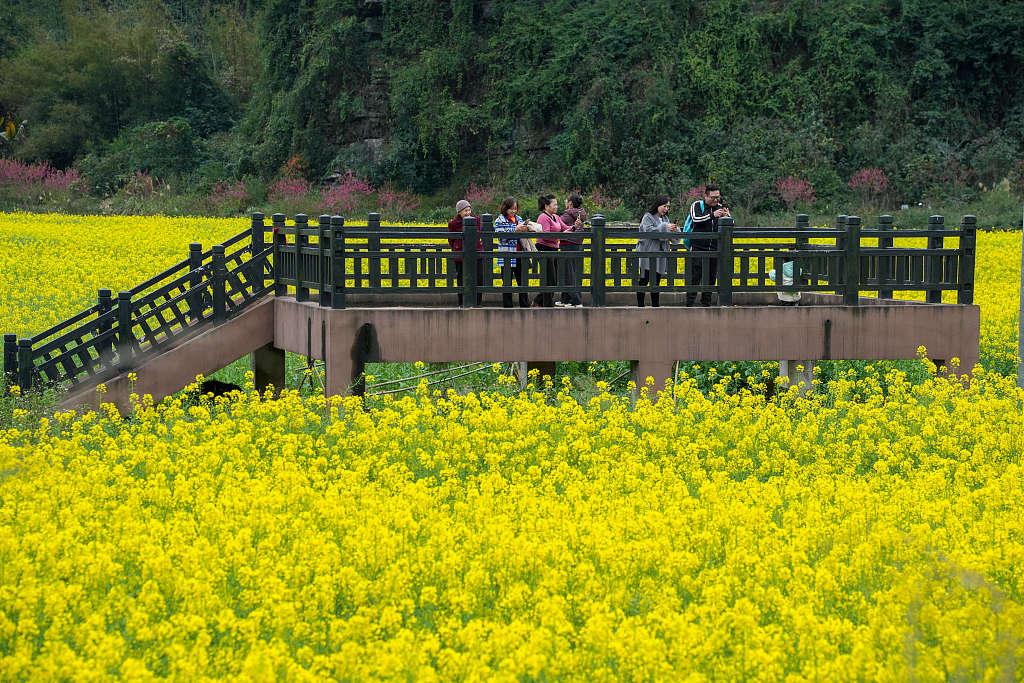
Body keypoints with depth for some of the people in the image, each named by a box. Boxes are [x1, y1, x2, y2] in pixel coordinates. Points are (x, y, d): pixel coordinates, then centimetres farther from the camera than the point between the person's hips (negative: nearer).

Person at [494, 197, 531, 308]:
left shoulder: (518, 219, 14)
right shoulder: (500, 220, -2)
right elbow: (501, 236, -14)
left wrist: (526, 230, -2)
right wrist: (516, 230, -19)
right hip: (507, 256, -5)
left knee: (523, 282, 6)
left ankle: (525, 305, 11)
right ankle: (507, 306, 7)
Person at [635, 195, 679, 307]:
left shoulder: (665, 219, 15)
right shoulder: (648, 217, -4)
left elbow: (674, 239, 13)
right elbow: (649, 231, -21)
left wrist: (675, 230, -9)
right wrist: (665, 228, -25)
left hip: (660, 257, 6)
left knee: (656, 282, 9)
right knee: (644, 281, -6)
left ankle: (655, 305, 12)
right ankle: (640, 305, -3)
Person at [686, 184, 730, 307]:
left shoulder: (721, 207, 11)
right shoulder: (697, 205, 2)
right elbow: (696, 219, -16)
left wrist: (727, 216, -16)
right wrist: (712, 215, -26)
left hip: (714, 249, 4)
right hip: (698, 248, -4)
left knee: (711, 277, 5)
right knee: (695, 276, -9)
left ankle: (706, 303, 13)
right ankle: (690, 303, -7)